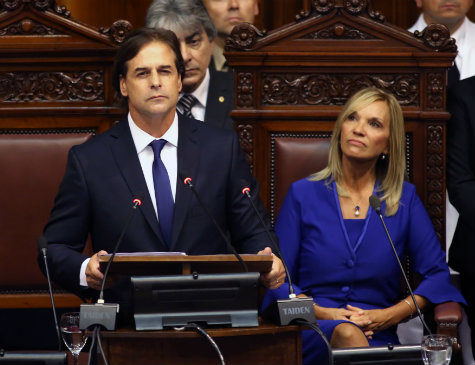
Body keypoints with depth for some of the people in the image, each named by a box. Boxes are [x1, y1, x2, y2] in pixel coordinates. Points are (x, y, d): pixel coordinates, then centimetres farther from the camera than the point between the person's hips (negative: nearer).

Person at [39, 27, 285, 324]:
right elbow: (55, 249, 7)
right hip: (126, 329, -1)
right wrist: (85, 270, -16)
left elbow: (250, 233, 13)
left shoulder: (223, 147, 10)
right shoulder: (88, 160, 6)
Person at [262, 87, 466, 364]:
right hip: (312, 338, 0)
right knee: (347, 334, -38)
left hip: (378, 337, 0)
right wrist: (322, 313, -11)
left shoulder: (405, 199, 11)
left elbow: (437, 273, 9)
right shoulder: (303, 194, 9)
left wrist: (391, 315, -7)